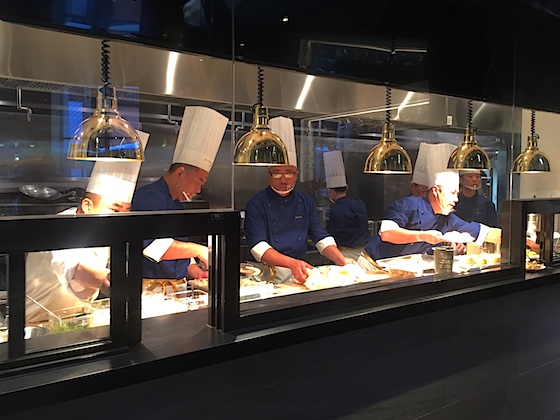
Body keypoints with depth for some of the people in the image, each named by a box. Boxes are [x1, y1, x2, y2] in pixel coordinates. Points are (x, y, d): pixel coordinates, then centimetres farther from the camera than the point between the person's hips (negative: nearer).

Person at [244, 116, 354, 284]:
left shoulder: (306, 202, 12)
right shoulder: (257, 204, -5)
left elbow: (322, 238, 9)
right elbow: (258, 247, -15)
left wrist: (342, 261, -11)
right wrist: (292, 263, -30)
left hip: (299, 274, 5)